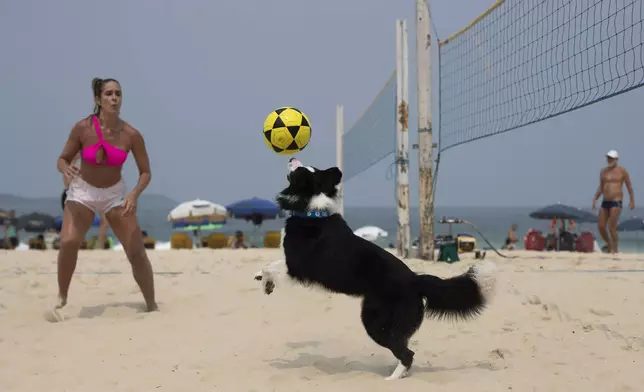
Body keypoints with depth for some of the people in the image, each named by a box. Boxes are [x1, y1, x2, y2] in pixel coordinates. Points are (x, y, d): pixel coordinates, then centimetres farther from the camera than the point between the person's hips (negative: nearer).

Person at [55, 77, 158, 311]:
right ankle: (62, 298, -4)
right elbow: (63, 159, -6)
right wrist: (66, 170, -30)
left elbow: (145, 172, -7)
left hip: (115, 194, 1)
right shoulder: (82, 128, -17)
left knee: (137, 251, -7)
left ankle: (152, 306, 9)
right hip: (83, 191, -1)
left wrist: (134, 194, -26)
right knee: (68, 242, -24)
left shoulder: (131, 135, -16)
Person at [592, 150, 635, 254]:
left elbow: (629, 186, 3)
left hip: (616, 202, -5)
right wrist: (595, 199, 9)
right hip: (605, 202, 5)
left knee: (612, 227, -12)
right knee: (600, 226, 3)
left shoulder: (622, 171, -2)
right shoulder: (603, 171, 11)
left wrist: (632, 200, 0)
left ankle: (614, 249, 0)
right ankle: (609, 245, 24)